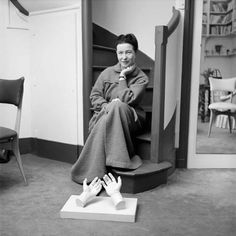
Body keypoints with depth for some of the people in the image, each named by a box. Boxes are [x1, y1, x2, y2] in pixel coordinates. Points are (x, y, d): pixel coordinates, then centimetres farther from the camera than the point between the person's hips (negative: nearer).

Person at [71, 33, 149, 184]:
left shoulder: (141, 78, 2)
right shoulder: (108, 72, 11)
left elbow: (126, 99, -14)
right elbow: (94, 95, 7)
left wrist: (122, 76, -5)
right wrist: (106, 106, -13)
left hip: (129, 120, -2)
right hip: (105, 114, 2)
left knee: (117, 106, -35)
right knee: (101, 125, -34)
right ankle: (94, 174, -25)